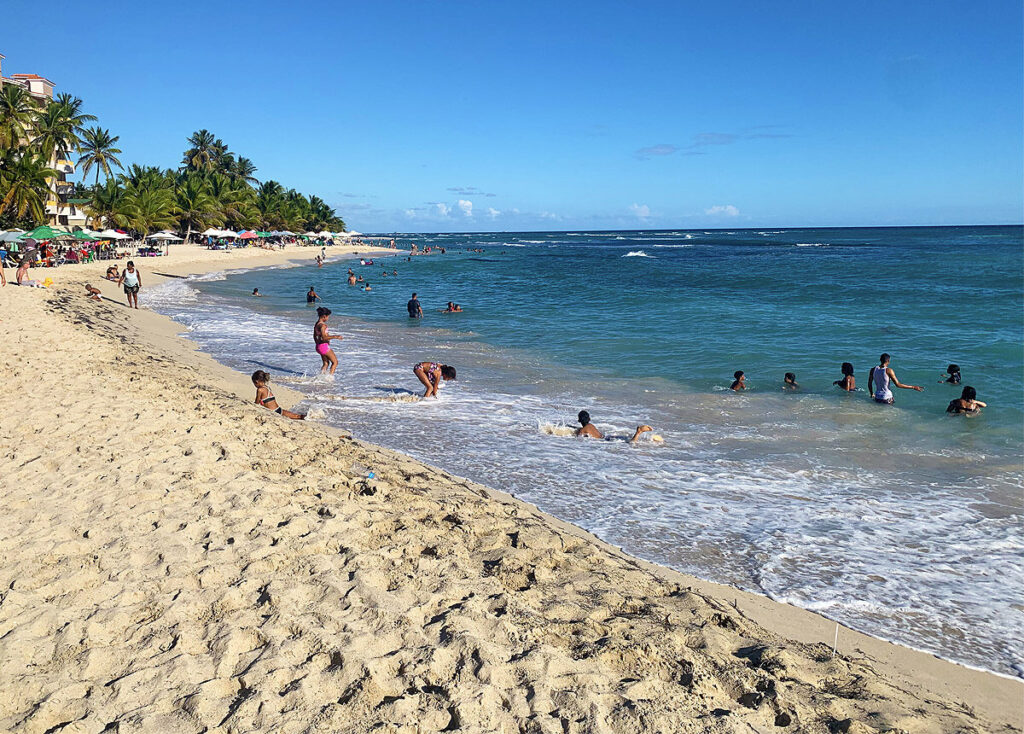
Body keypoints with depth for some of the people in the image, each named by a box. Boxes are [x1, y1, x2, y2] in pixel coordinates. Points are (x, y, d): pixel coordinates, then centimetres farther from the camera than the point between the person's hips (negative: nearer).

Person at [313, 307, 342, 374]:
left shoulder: (316, 324, 9)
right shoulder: (322, 325, -20)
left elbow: (315, 336, 20)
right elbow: (324, 338, -28)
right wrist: (335, 336, -29)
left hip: (318, 346, 9)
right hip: (324, 346, -9)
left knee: (326, 363, 20)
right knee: (335, 362, 3)